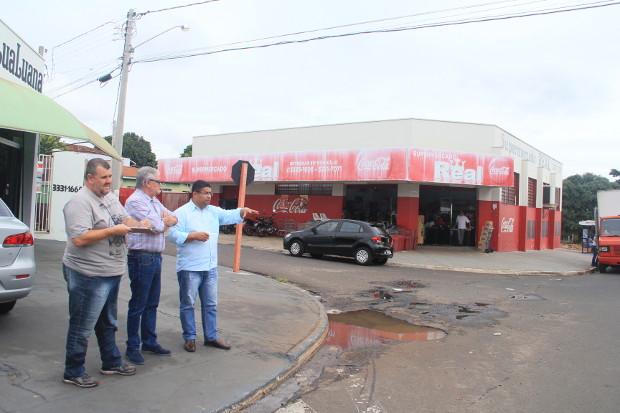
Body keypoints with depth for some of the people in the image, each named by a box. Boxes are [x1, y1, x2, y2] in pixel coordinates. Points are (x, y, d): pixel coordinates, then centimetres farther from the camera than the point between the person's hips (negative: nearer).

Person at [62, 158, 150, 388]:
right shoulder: (80, 202, -19)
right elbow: (79, 239, -27)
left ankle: (111, 363, 36)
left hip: (112, 273, 9)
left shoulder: (110, 198, 10)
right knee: (82, 327, 4)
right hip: (89, 275, -9)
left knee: (108, 323, 21)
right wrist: (113, 231, -23)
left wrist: (138, 224, -3)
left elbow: (124, 218, 19)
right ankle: (73, 373, 19)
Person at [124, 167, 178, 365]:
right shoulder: (135, 201, -14)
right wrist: (164, 221, 1)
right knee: (138, 305, 0)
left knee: (152, 304, 15)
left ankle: (150, 342, 27)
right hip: (141, 258, -9)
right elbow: (157, 226, -21)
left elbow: (174, 219, 13)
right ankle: (132, 348, 11)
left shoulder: (154, 201, 16)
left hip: (156, 258, 9)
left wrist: (163, 221, -8)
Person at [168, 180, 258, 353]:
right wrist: (194, 236, -19)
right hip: (189, 268, -6)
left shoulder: (214, 211, 12)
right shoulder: (182, 213, -6)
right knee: (188, 304, 5)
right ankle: (189, 337, 18)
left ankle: (211, 337, 22)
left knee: (211, 305, 12)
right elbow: (173, 235, -12)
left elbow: (231, 215, 5)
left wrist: (243, 211, -14)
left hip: (210, 268, 6)